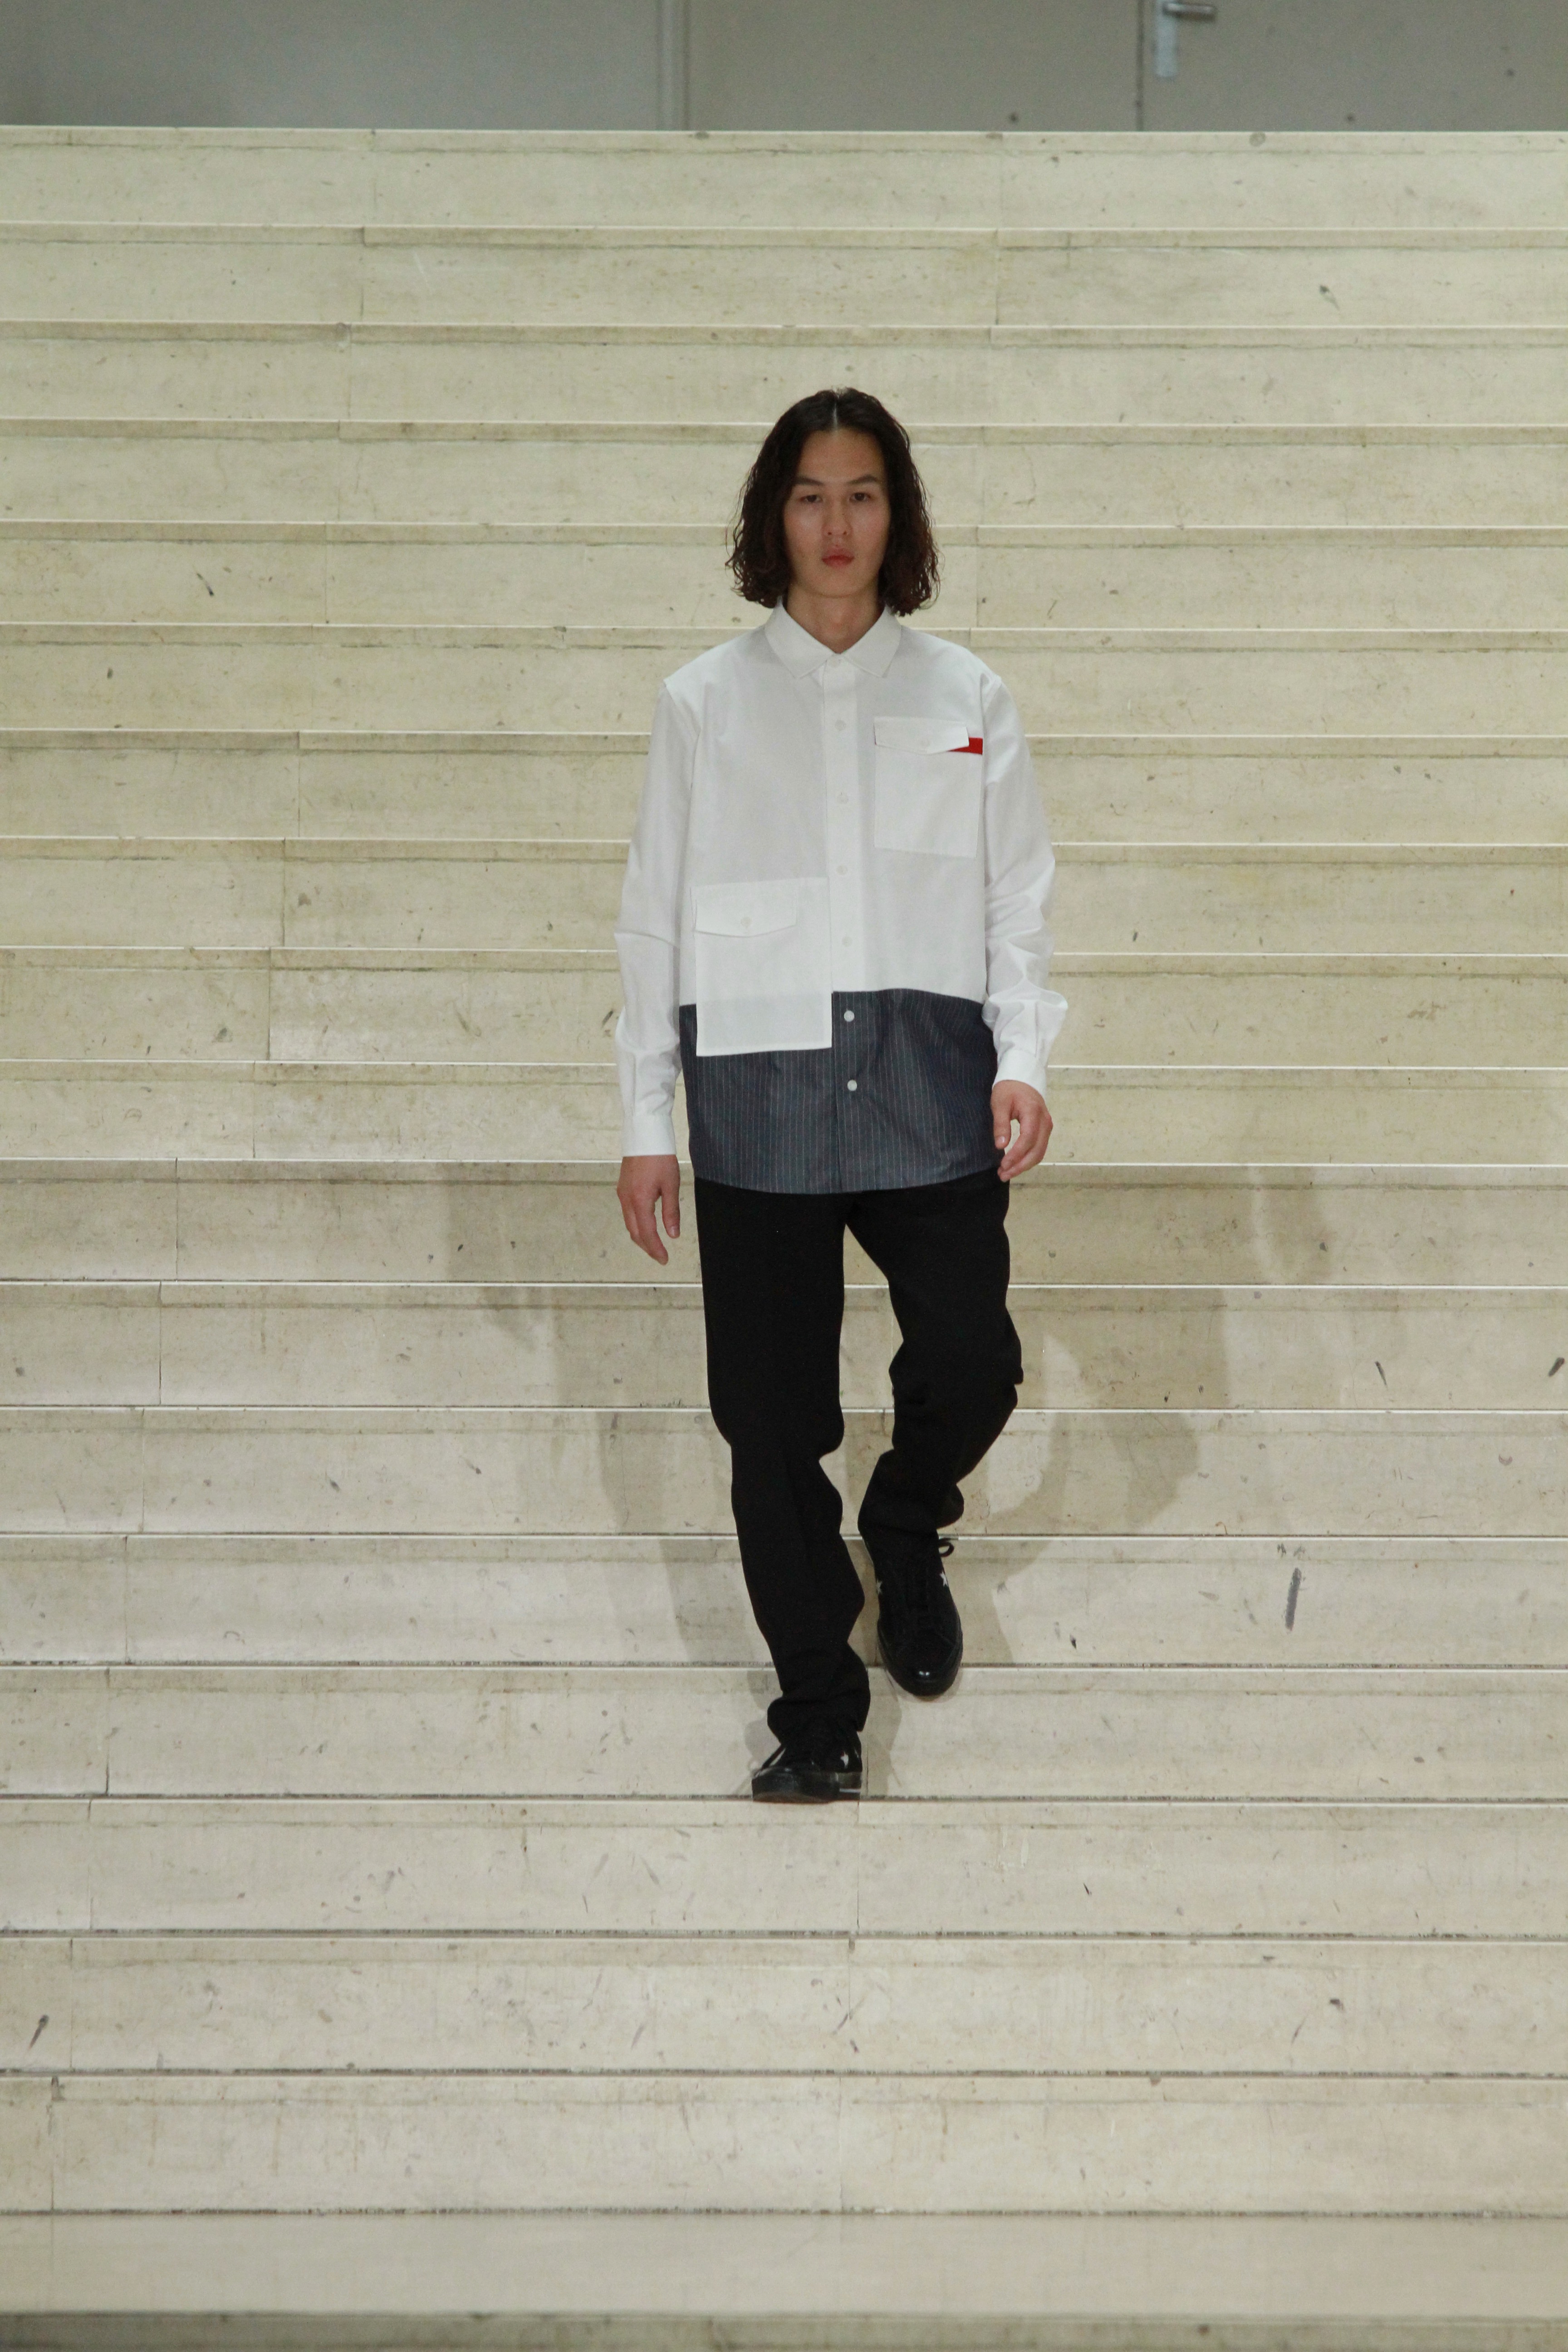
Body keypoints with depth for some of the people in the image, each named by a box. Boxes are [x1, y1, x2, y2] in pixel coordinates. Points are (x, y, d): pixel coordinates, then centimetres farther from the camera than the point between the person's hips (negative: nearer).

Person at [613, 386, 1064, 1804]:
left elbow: (1019, 894, 9)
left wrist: (1022, 1057, -6)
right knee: (771, 1414, 0)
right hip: (758, 1093, 0)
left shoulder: (965, 698, 9)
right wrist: (646, 1123, 5)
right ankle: (819, 1723, 14)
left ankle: (906, 1531, 29)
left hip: (927, 1086, 1)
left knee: (973, 1366, -8)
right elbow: (655, 917, 8)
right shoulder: (706, 703, 7)